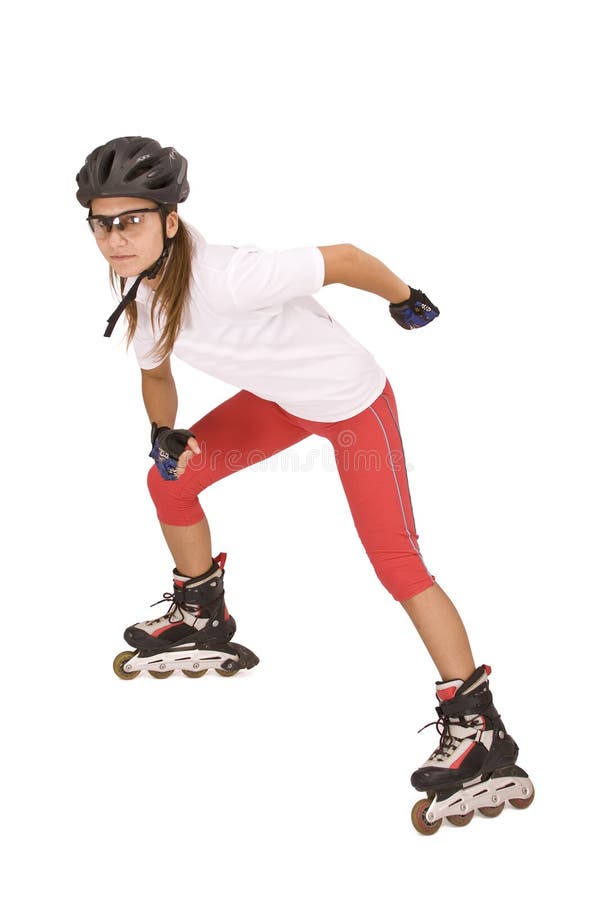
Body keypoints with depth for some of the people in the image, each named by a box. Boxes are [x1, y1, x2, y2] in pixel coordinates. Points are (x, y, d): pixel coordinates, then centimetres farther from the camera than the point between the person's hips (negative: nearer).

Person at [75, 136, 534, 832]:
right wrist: (163, 433, -10)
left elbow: (342, 259, -26)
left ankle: (479, 731, -3)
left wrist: (406, 301, -9)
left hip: (354, 403, -8)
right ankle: (203, 624, 31)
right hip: (280, 401, 8)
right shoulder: (140, 296, -9)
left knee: (396, 566, -12)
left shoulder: (225, 278, -36)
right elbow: (155, 373, 9)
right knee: (170, 481, 7)